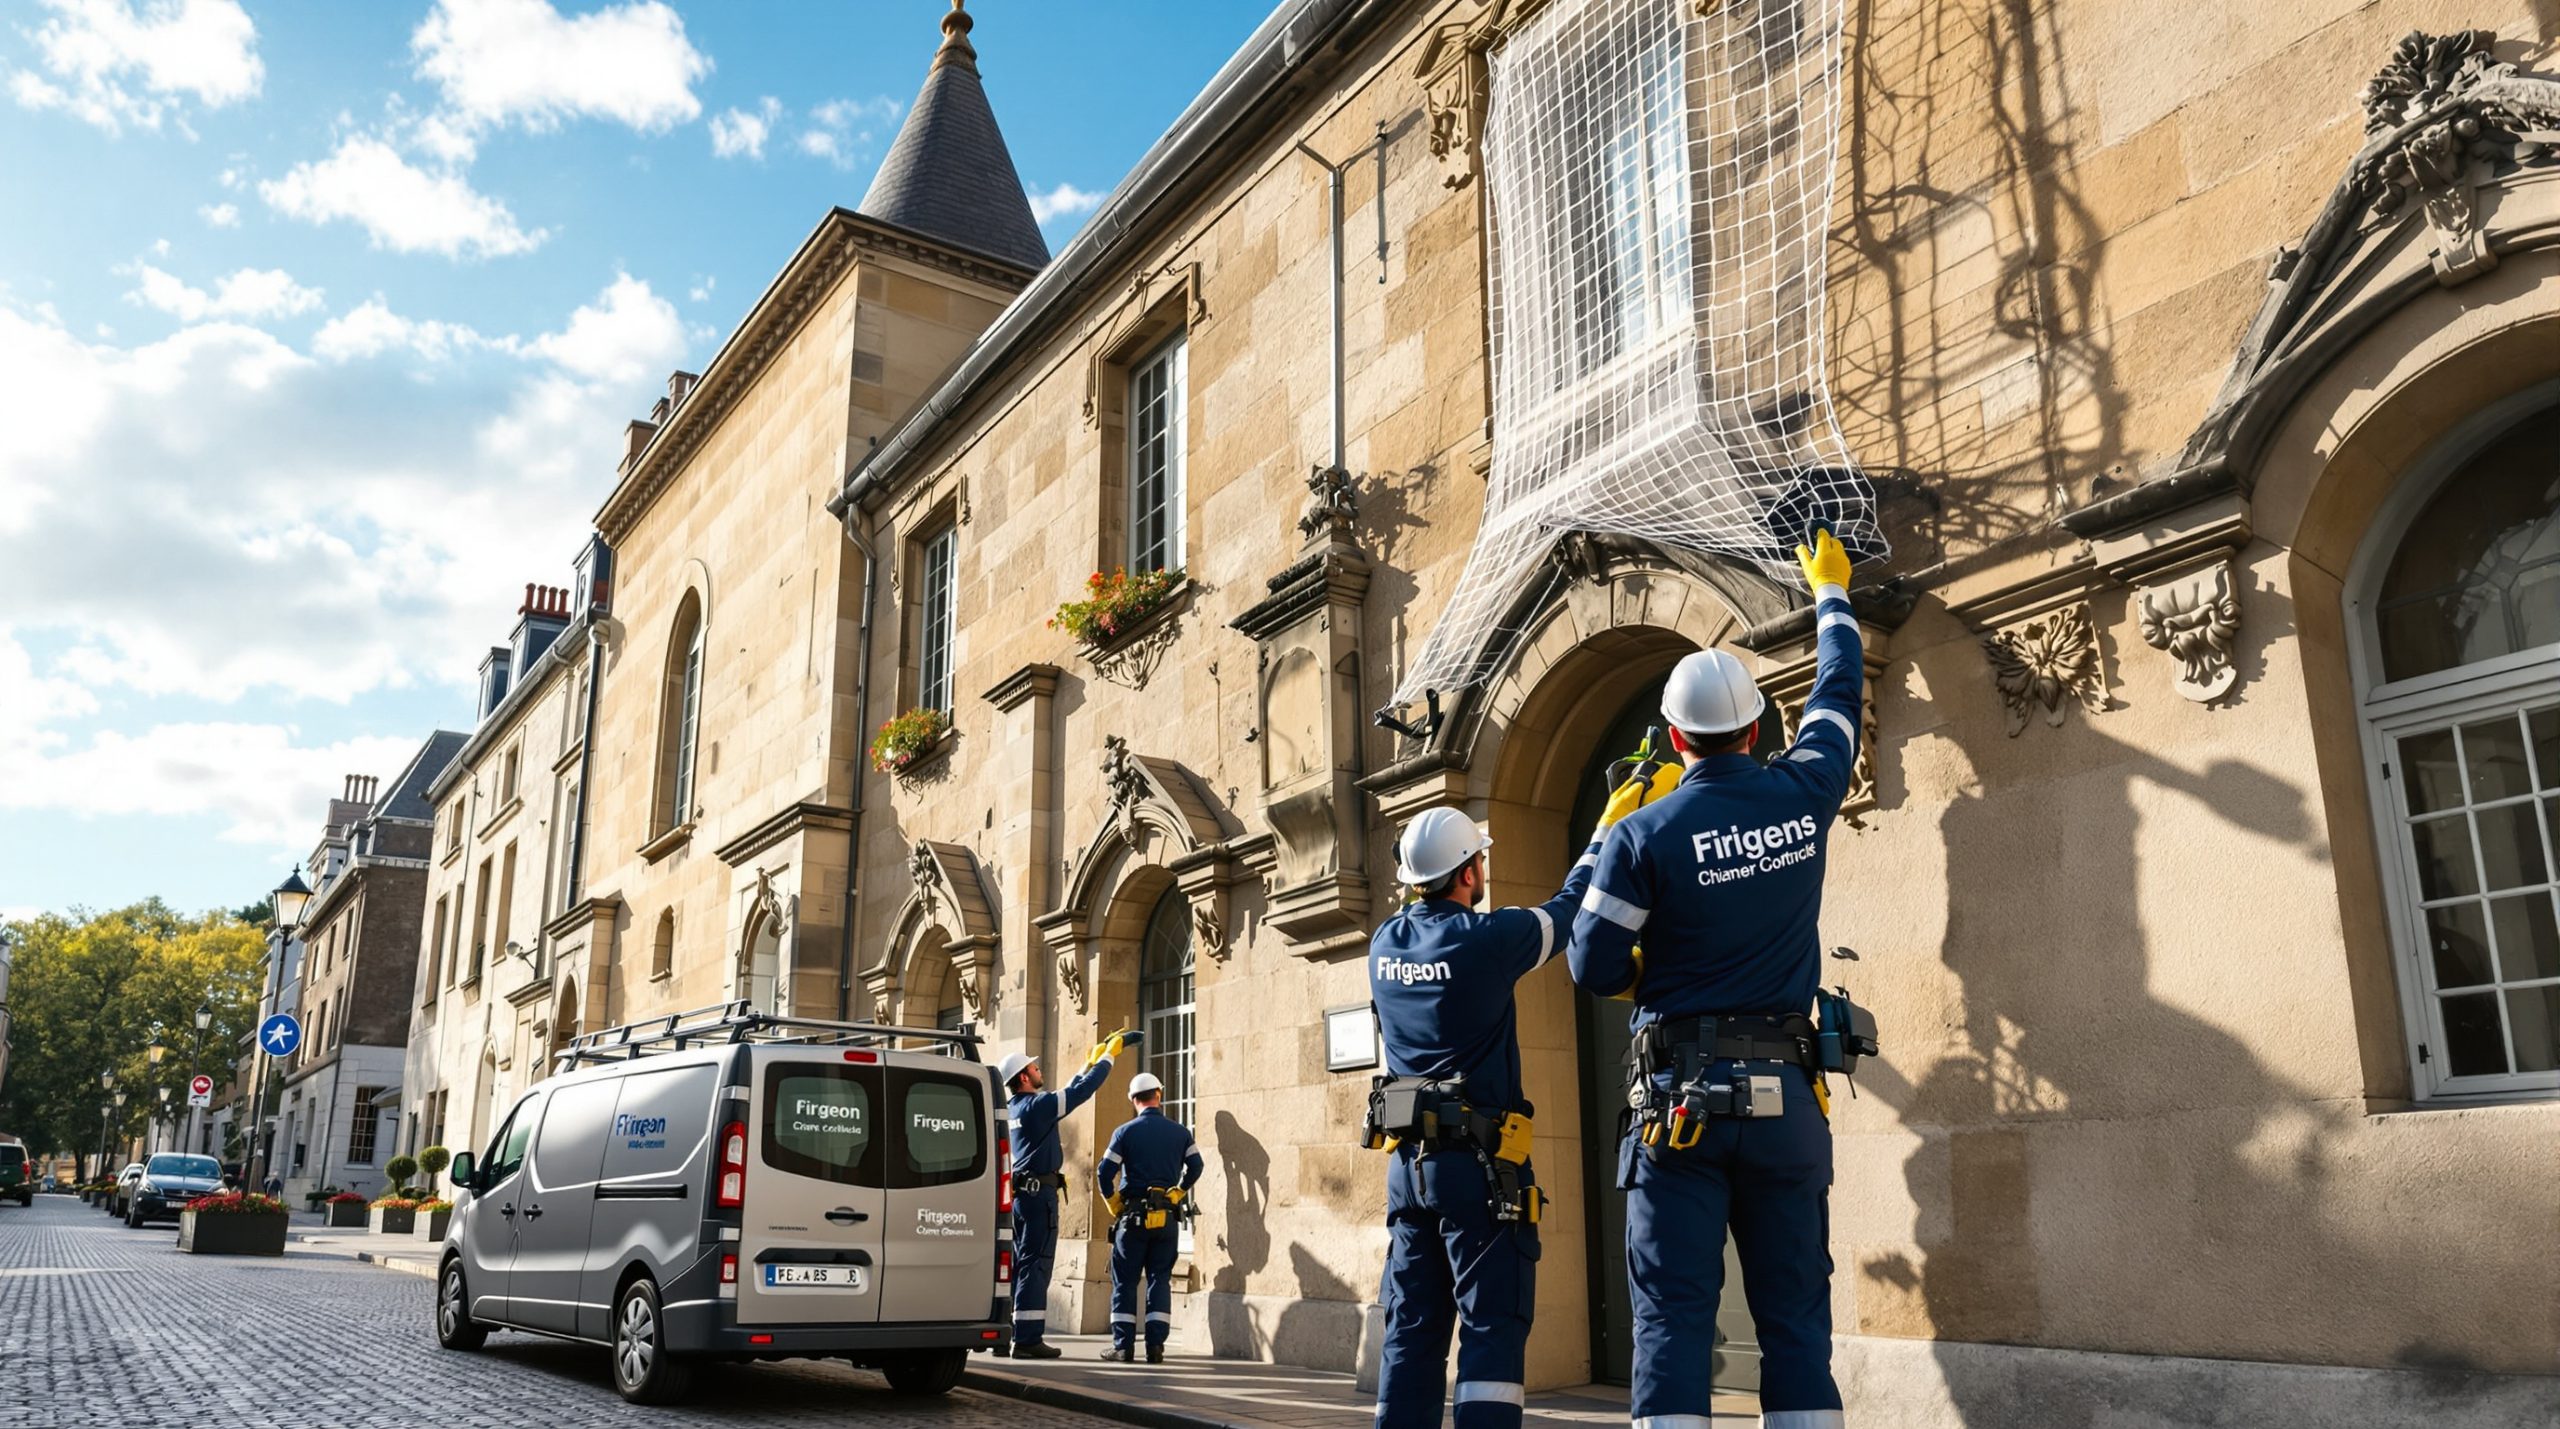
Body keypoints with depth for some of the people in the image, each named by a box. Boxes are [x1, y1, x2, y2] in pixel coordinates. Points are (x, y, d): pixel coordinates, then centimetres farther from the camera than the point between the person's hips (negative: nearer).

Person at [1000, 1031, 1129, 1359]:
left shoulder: (1013, 1109, 14)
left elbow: (1068, 1093, 25)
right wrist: (1108, 1056, 2)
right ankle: (1028, 1339, -8)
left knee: (1019, 1265, 12)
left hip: (1020, 1193, 9)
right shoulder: (1038, 1105, -12)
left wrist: (1090, 1063, 31)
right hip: (1039, 1193, -9)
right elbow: (1081, 1092, -10)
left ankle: (1007, 1333, 15)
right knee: (1035, 1265, -7)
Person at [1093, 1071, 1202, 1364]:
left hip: (1133, 1216, -2)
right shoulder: (1179, 1132, 4)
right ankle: (1155, 1347, 4)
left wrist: (1113, 1205, 4)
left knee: (1125, 1281, 6)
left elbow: (1105, 1172, -9)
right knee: (1160, 1280, 8)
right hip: (1168, 1218, 2)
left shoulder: (1125, 1131, -4)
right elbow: (1195, 1167, 5)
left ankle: (1123, 1346, 4)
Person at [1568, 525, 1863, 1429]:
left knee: (1674, 1314, 0)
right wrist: (1830, 591, 34)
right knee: (1795, 1313, 9)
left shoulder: (1644, 834, -8)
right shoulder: (1804, 796, 1)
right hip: (1786, 1093, 3)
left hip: (1681, 1092, -3)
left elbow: (1594, 967, -8)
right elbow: (1838, 693, 19)